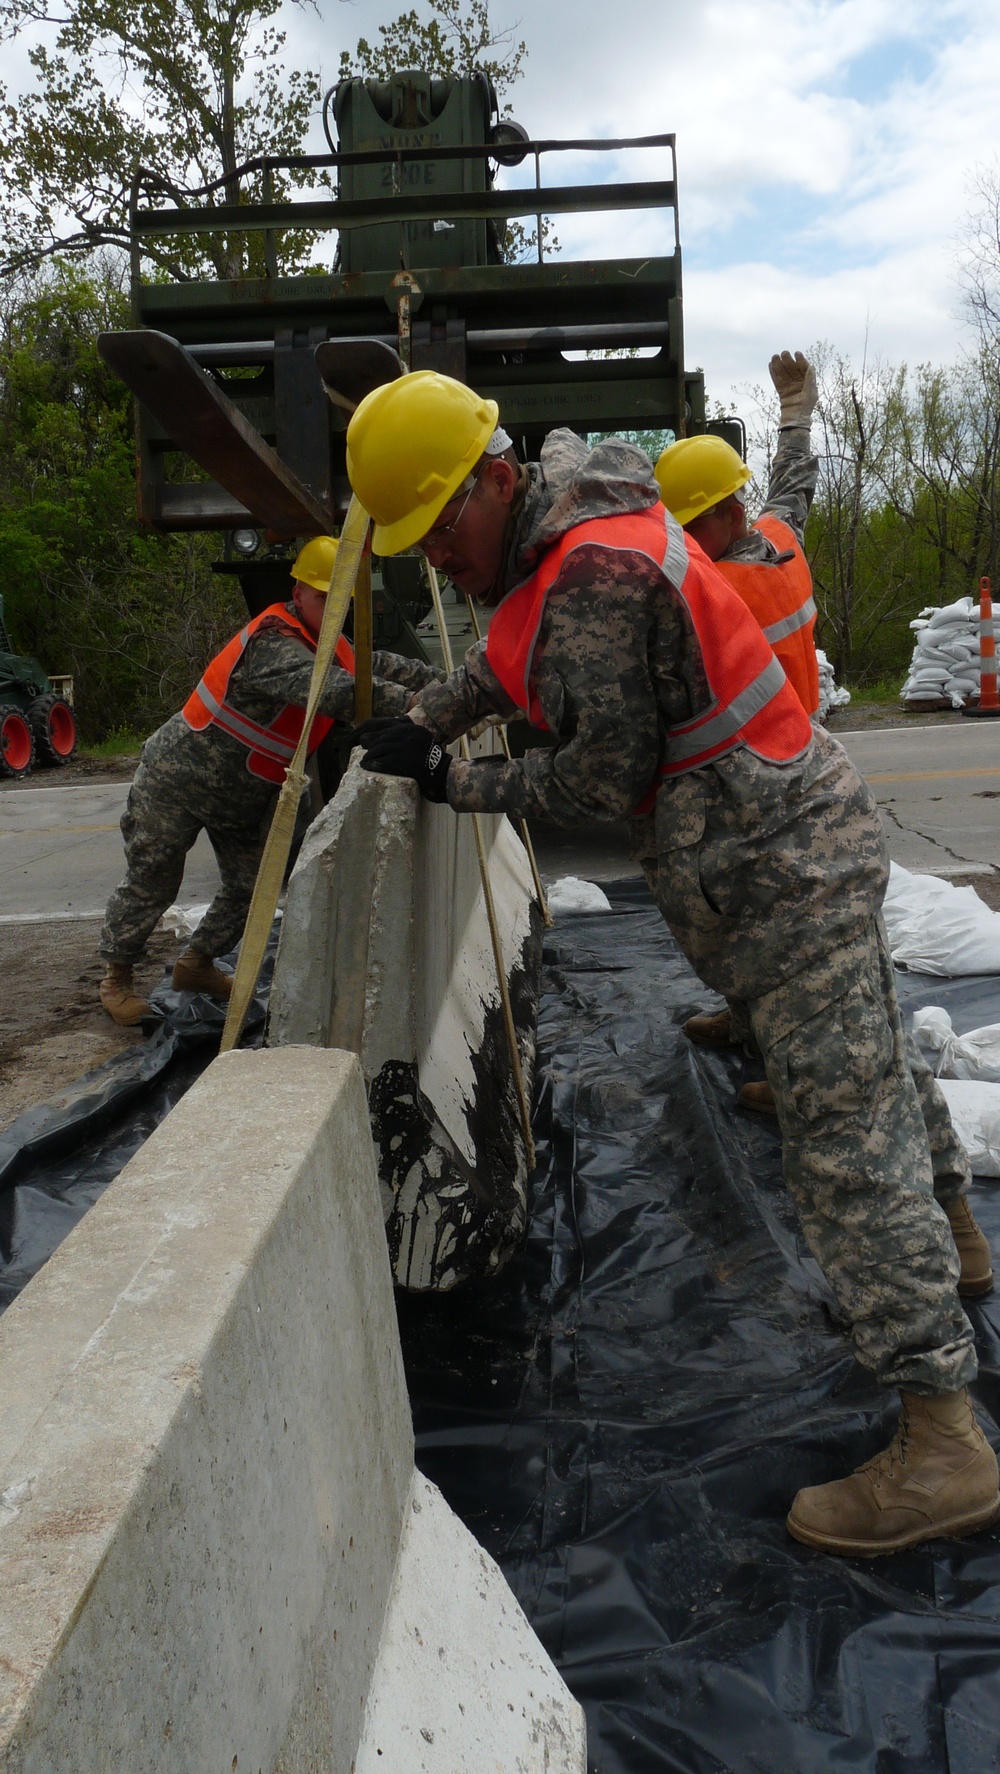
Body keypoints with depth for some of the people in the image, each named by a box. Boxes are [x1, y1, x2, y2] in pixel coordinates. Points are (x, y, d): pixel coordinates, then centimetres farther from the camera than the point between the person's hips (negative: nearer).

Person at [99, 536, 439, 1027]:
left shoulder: (326, 643, -1)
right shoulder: (272, 644, -32)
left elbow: (376, 664, 11)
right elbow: (333, 691, -46)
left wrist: (442, 681, -2)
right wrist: (412, 704, -51)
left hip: (242, 796, 9)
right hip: (177, 781, -9)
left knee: (250, 887, 8)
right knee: (152, 884, 5)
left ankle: (196, 964, 30)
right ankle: (116, 977, 26)